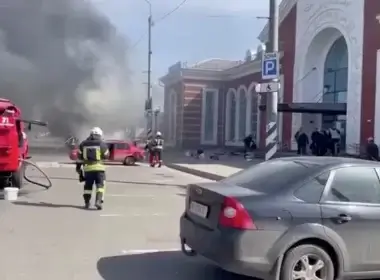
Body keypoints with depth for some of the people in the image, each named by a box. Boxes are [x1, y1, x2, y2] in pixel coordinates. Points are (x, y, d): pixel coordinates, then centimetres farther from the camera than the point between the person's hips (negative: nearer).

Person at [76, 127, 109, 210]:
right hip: (99, 168, -3)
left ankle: (87, 202, 19)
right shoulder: (102, 144, -2)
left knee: (88, 185, 15)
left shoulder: (83, 144, 8)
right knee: (100, 185, 0)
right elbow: (106, 155, 8)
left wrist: (78, 167, 17)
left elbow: (80, 156, 9)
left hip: (87, 168, 3)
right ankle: (98, 201, -15)